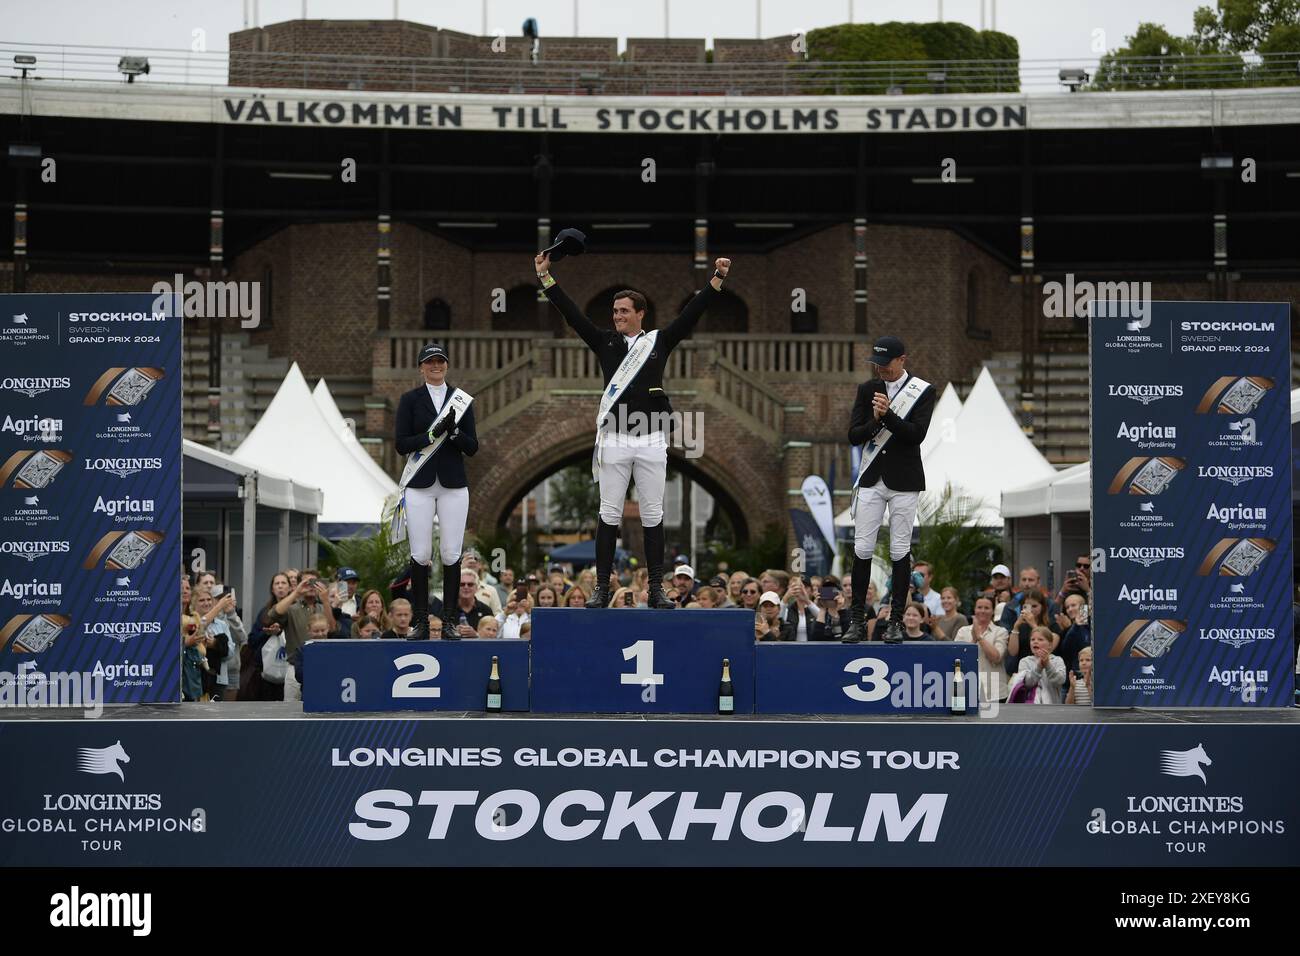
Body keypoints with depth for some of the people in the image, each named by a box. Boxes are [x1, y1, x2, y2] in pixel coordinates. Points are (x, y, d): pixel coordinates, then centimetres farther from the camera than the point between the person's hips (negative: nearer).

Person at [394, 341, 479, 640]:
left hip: (453, 484, 1)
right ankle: (421, 621, 5)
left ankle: (449, 623, 4)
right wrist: (433, 434, -17)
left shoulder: (460, 399, 7)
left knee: (451, 554, -2)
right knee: (420, 554, -3)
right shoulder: (410, 399, 3)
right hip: (419, 486, -1)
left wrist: (454, 431, -15)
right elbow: (401, 444, -4)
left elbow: (472, 447, 4)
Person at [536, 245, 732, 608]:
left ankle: (656, 590, 6)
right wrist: (545, 277, -1)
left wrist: (717, 279, -7)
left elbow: (692, 313, 1)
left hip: (651, 442, 0)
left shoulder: (660, 341, 7)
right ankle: (602, 588, 5)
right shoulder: (605, 342, 9)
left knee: (652, 516, 3)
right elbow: (572, 313, 5)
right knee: (609, 515, 1)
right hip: (613, 441, 0)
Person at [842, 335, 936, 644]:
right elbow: (853, 435, 2)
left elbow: (917, 434, -13)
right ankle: (857, 621, 4)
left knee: (900, 551, -1)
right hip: (871, 479, 3)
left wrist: (888, 415, -24)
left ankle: (896, 621, 4)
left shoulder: (923, 391, -2)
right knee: (862, 549, 0)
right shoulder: (867, 389, 8)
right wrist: (875, 420, -16)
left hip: (903, 481, -3)